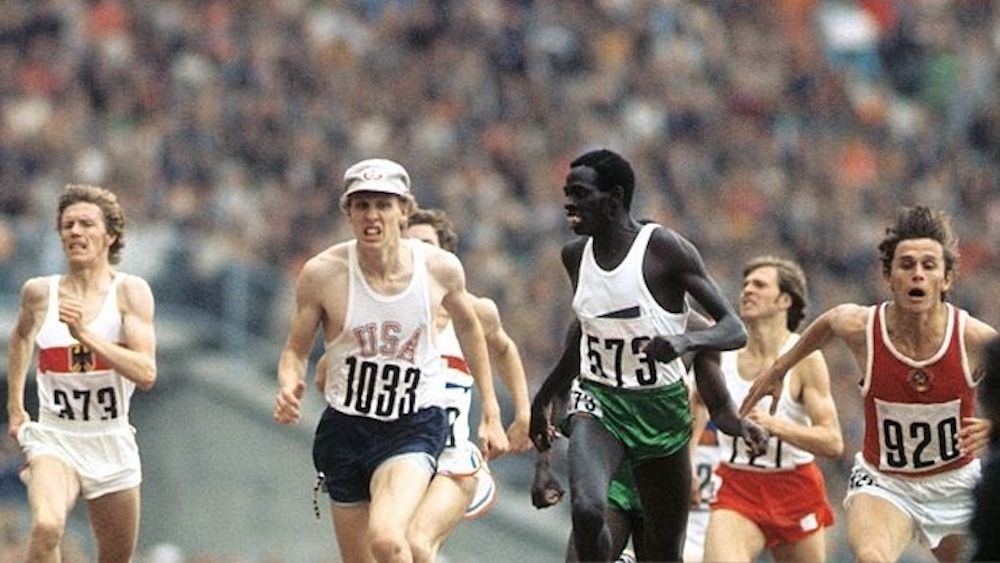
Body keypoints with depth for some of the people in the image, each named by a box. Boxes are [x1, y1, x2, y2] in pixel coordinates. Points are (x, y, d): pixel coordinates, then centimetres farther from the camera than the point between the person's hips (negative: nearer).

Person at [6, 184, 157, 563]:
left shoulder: (130, 291, -7)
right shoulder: (39, 292, 0)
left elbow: (146, 374, -19)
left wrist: (85, 334, -26)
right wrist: (14, 407, 23)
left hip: (112, 446, 1)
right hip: (54, 441, -1)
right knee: (46, 526, -32)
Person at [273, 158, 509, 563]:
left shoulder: (440, 268, -9)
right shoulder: (322, 274, -12)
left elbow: (469, 327, 11)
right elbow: (296, 350, -1)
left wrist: (490, 412, 15)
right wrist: (289, 389, -24)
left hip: (415, 427, -2)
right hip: (346, 428, 2)